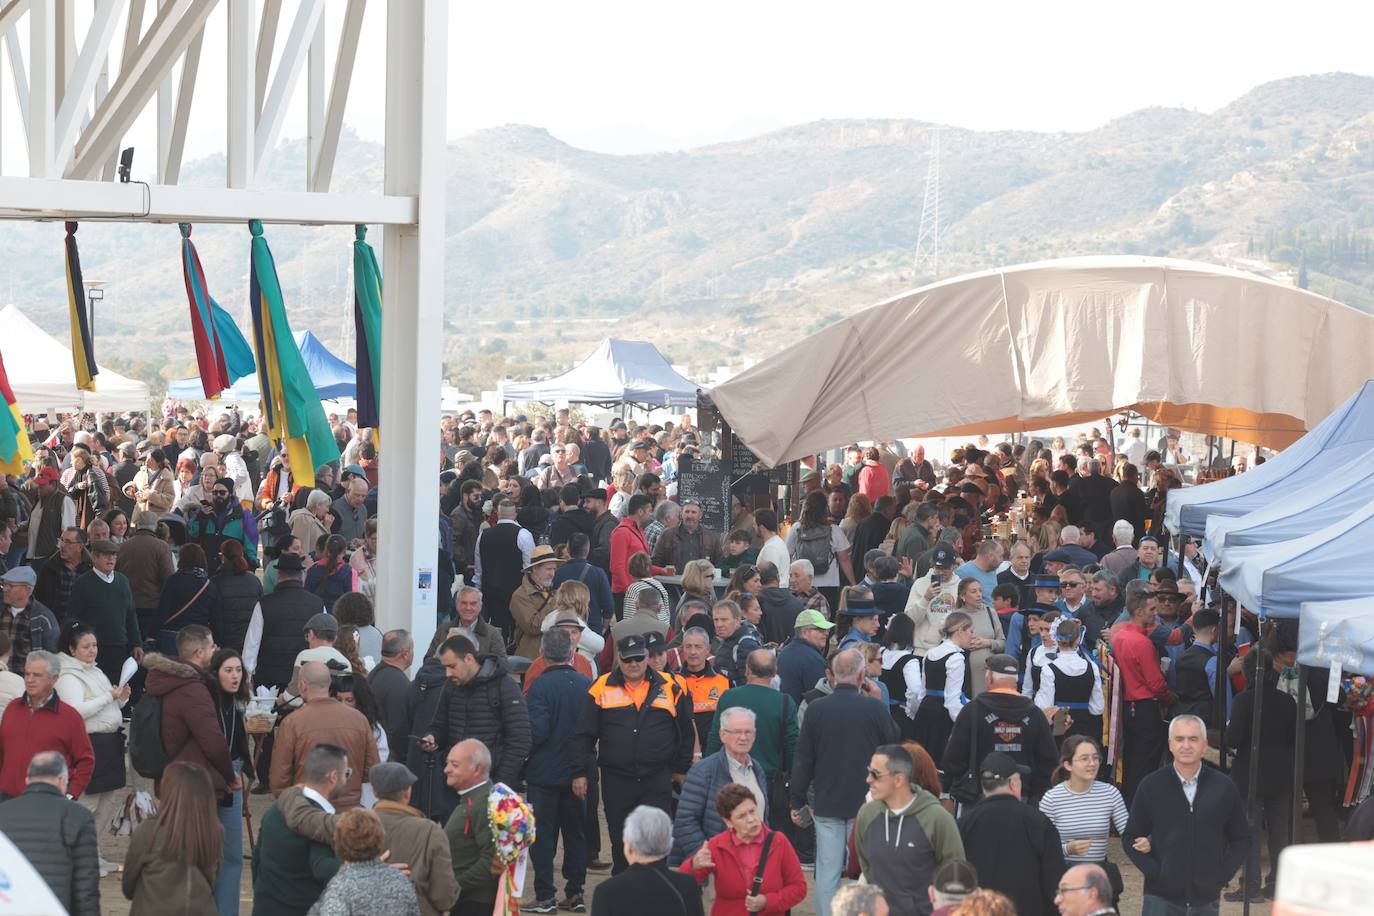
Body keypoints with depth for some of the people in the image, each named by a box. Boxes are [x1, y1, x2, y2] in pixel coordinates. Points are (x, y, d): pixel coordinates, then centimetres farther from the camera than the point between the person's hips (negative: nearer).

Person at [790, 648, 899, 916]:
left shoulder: (816, 708, -7)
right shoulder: (873, 707, -12)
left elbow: (803, 759, -2)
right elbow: (894, 740, 6)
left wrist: (797, 802, 7)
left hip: (827, 803, 1)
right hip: (865, 803, -1)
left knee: (827, 871, 5)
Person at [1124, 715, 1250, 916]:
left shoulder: (1224, 787, 2)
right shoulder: (1150, 786, -1)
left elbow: (1242, 839, 10)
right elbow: (1130, 838, 4)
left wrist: (1223, 875, -3)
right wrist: (1154, 873, -8)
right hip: (1161, 899, -2)